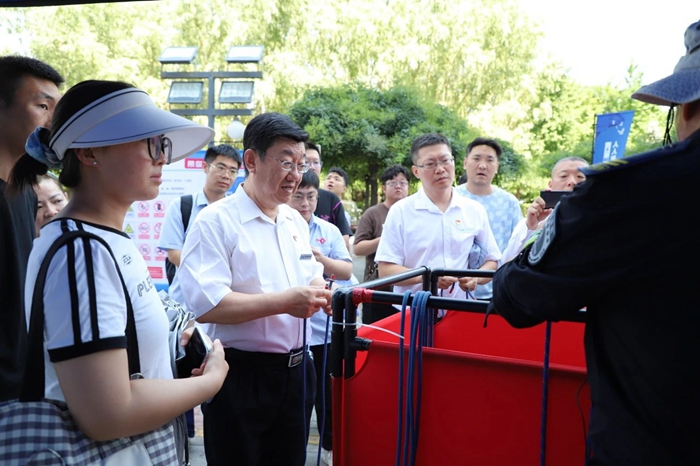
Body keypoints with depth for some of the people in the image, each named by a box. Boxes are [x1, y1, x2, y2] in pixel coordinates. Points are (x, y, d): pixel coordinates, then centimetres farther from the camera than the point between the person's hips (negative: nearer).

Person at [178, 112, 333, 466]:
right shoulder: (216, 221, -14)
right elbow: (205, 304, -24)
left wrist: (322, 292, -5)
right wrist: (284, 302, -26)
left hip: (295, 371, 7)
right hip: (241, 377, -7)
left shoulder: (296, 221, 10)